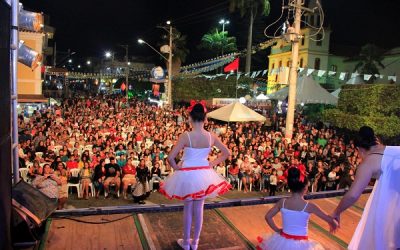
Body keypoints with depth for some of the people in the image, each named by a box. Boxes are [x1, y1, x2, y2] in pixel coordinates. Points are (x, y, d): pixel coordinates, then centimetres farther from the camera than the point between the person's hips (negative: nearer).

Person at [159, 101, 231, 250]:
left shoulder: (185, 136, -20)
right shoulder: (211, 136, -9)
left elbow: (170, 158, -23)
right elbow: (227, 153, 2)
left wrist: (176, 167, -5)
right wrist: (213, 163, 7)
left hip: (187, 175, -3)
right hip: (204, 175, 3)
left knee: (187, 209, 15)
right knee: (199, 209, 17)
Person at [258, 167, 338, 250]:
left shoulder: (282, 202, -8)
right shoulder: (309, 206, -16)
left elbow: (268, 216, -1)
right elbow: (330, 220, -5)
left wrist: (277, 230, 8)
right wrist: (334, 224, 16)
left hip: (283, 242, 3)